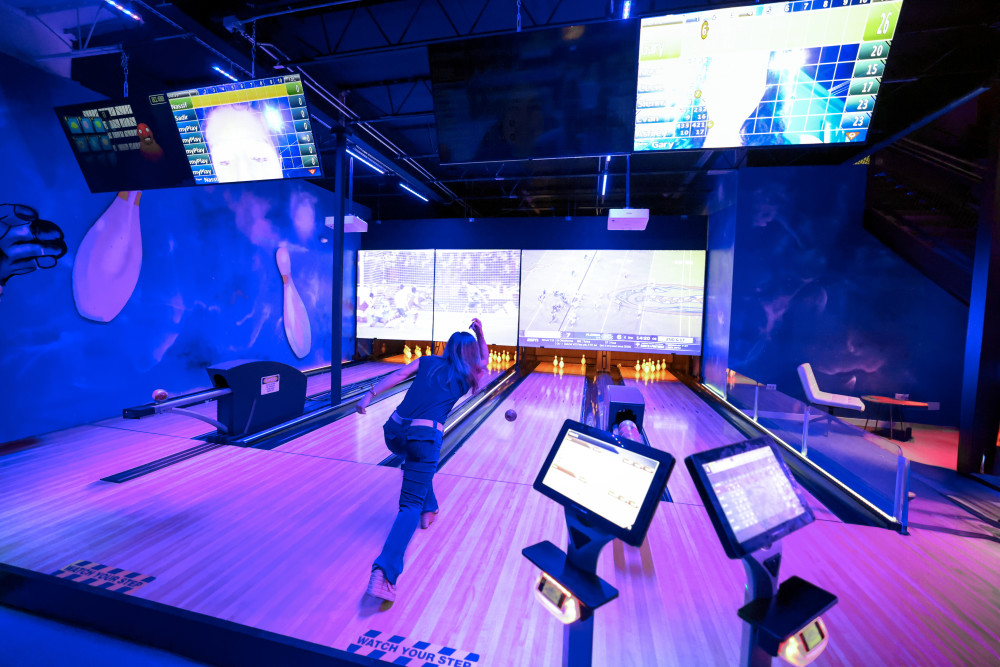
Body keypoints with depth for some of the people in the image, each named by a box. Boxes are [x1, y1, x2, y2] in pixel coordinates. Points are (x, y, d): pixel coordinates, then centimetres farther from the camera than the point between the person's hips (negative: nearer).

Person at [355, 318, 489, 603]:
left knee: (419, 462, 36)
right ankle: (385, 571, -19)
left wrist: (370, 394, -1)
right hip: (425, 437, -4)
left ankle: (429, 510, 45)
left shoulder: (428, 362, 16)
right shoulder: (467, 376, 14)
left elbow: (398, 374, 2)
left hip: (395, 432, 4)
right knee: (411, 505, 0)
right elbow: (484, 361, 34)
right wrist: (480, 334, 36)